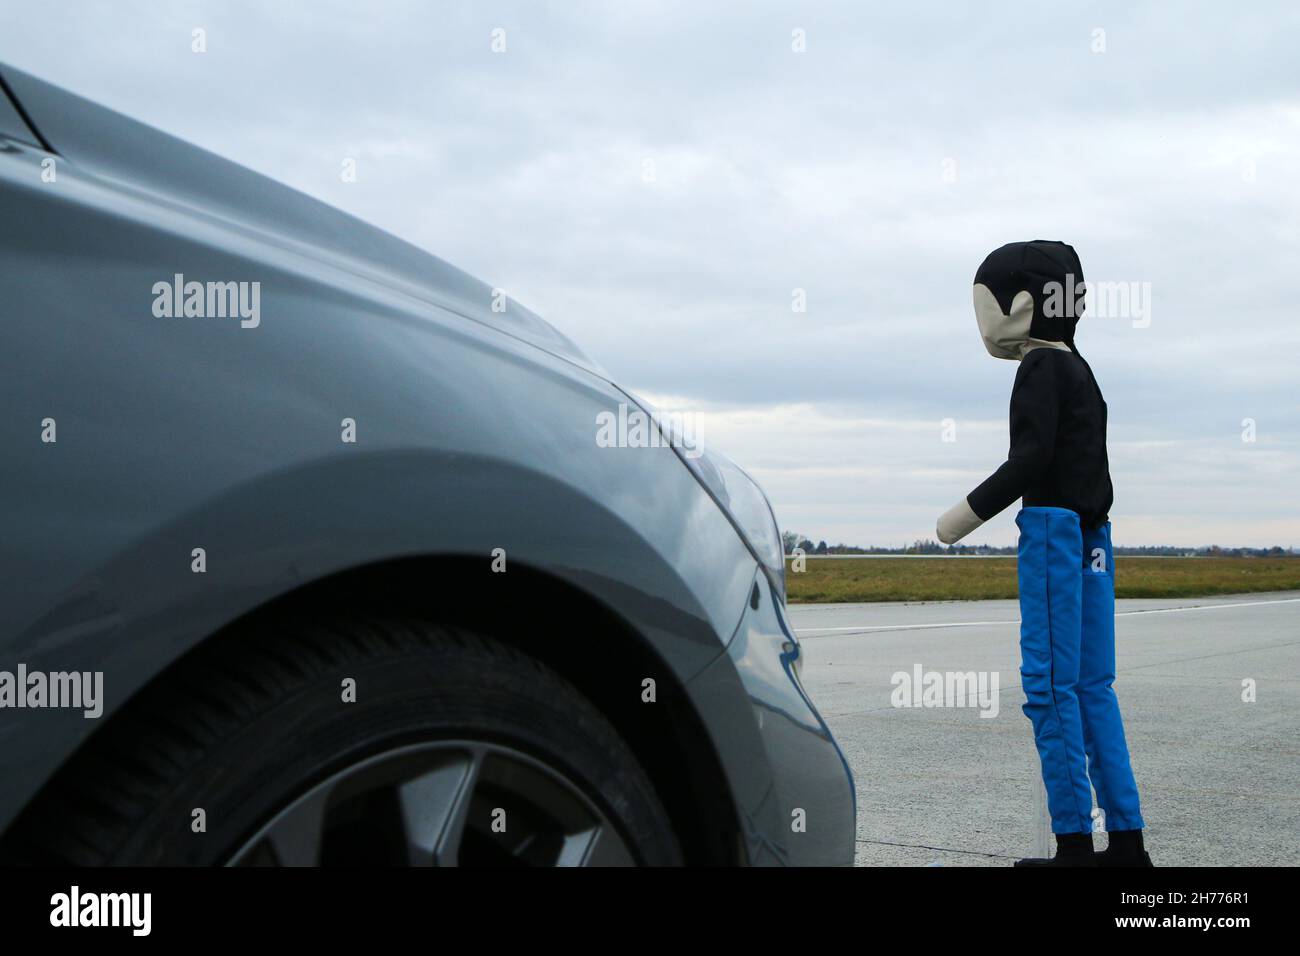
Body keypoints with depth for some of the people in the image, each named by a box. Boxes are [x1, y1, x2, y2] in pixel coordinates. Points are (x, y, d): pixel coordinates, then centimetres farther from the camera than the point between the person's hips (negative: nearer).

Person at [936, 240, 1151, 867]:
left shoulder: (1041, 368, -9)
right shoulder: (1079, 369, 19)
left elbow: (1033, 457, -19)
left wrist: (969, 512, -14)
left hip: (1053, 529, -9)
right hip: (1091, 532, 9)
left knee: (1051, 686, -5)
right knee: (1092, 685, 10)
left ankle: (1074, 843, -2)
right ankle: (1126, 841, 13)